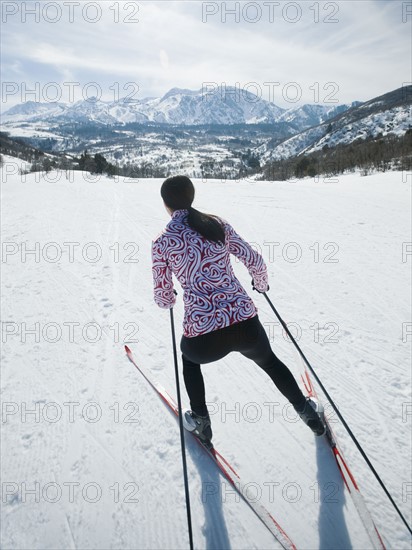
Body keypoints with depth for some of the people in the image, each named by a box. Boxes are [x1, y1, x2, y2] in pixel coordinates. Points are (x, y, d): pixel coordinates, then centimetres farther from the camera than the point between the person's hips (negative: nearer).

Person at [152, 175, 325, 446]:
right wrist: (262, 284, 31)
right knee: (269, 360, 36)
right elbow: (256, 263, 9)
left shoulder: (162, 243, 1)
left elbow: (164, 299, 8)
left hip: (204, 338, -2)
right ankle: (307, 412, 51)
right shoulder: (218, 224, 6)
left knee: (189, 354, 37)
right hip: (246, 326, 2)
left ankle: (201, 422, 44)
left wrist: (169, 298, 32)